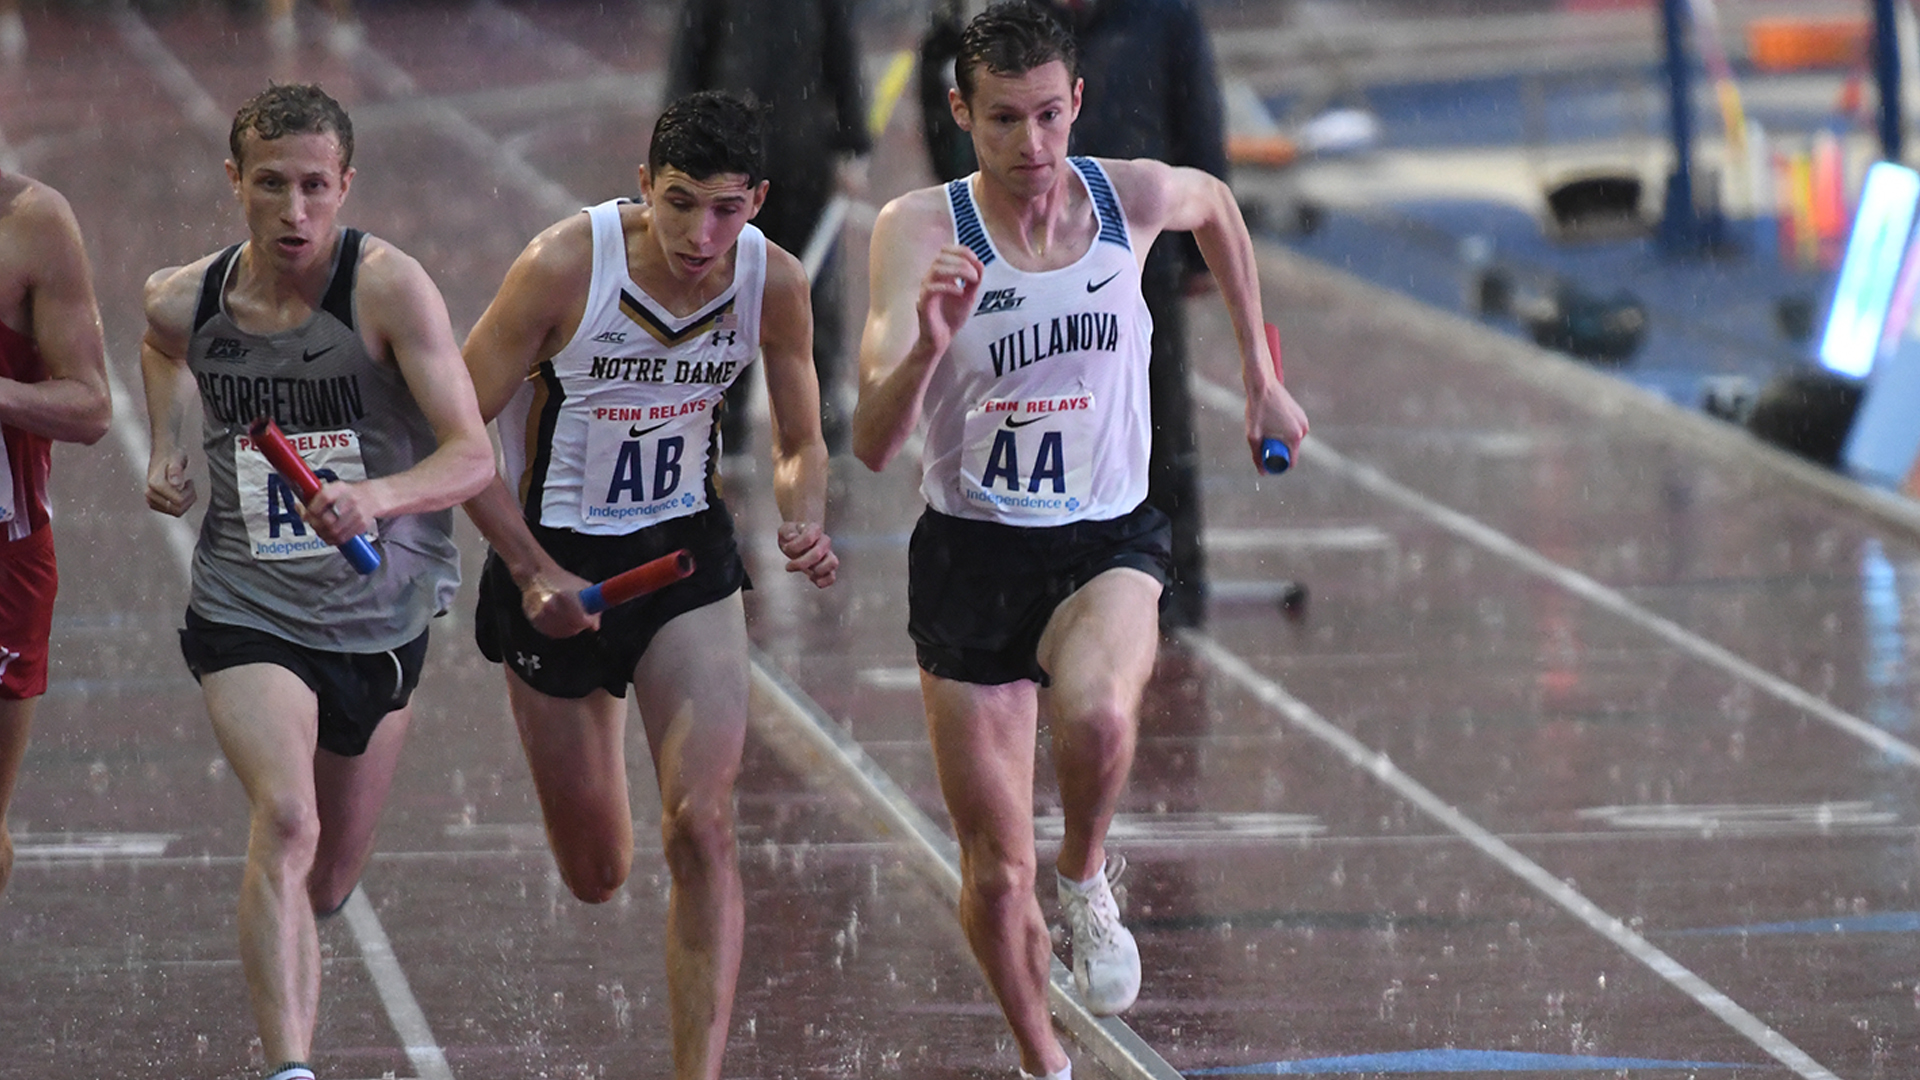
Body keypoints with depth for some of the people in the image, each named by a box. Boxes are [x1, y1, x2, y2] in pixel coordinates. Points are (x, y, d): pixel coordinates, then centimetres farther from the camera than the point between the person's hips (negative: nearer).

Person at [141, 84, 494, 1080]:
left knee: (326, 886, 17)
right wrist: (166, 449, 9)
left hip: (380, 620, 1)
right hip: (246, 614, -1)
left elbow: (473, 455, -21)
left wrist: (378, 496, -39)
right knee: (285, 823, -28)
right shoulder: (184, 303, -5)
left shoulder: (388, 288, -16)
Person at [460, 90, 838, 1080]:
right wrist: (531, 572, -19)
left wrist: (804, 523, -18)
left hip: (687, 554, 2)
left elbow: (799, 445, 4)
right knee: (594, 878, 10)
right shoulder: (564, 267, -22)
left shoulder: (773, 283, -12)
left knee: (702, 831, -16)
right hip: (556, 563, -2)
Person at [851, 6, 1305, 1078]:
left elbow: (1219, 207, 20)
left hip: (1109, 541, 0)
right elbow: (872, 444, -23)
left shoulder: (1135, 198, -7)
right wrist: (928, 347, -42)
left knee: (1096, 715, -35)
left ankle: (1087, 877, -3)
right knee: (994, 873, 4)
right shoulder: (921, 229, -14)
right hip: (972, 553, 0)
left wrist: (1261, 376, 21)